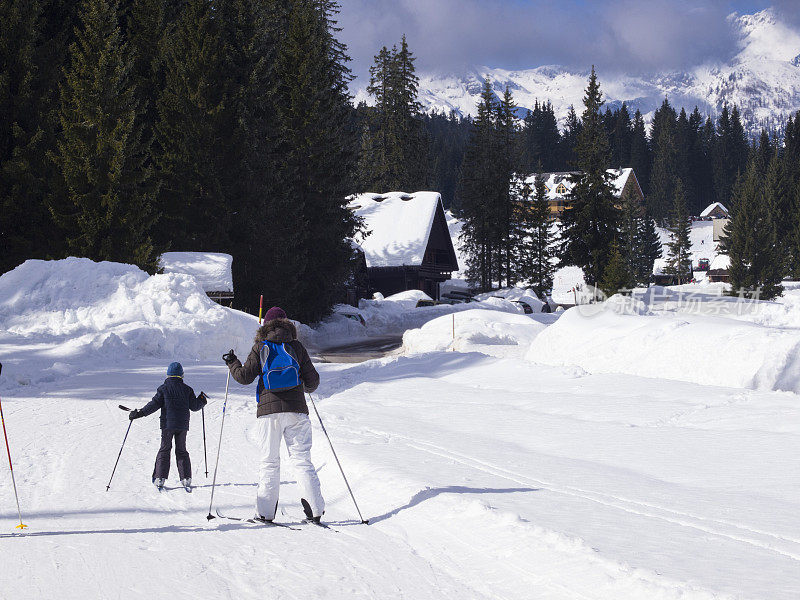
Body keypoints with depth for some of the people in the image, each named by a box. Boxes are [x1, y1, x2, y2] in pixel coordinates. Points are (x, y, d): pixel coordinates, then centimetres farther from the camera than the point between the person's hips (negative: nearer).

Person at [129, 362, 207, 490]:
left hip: (168, 424, -2)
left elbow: (154, 405, -9)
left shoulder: (164, 388, -4)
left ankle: (160, 478, -2)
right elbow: (194, 406, 7)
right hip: (183, 425, 2)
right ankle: (186, 479, 5)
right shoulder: (187, 389, 3)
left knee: (164, 449, 6)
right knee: (181, 451, 12)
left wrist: (138, 413, -5)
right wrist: (202, 400, 27)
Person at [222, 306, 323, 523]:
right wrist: (307, 387, 32)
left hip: (269, 409, -1)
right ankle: (315, 508, -6)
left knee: (269, 461, 4)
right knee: (302, 459, 2)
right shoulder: (296, 347, 8)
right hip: (296, 410, 1)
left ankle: (265, 512, 0)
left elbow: (245, 377, 0)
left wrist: (232, 363, 20)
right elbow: (312, 381, 8)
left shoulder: (260, 347, 4)